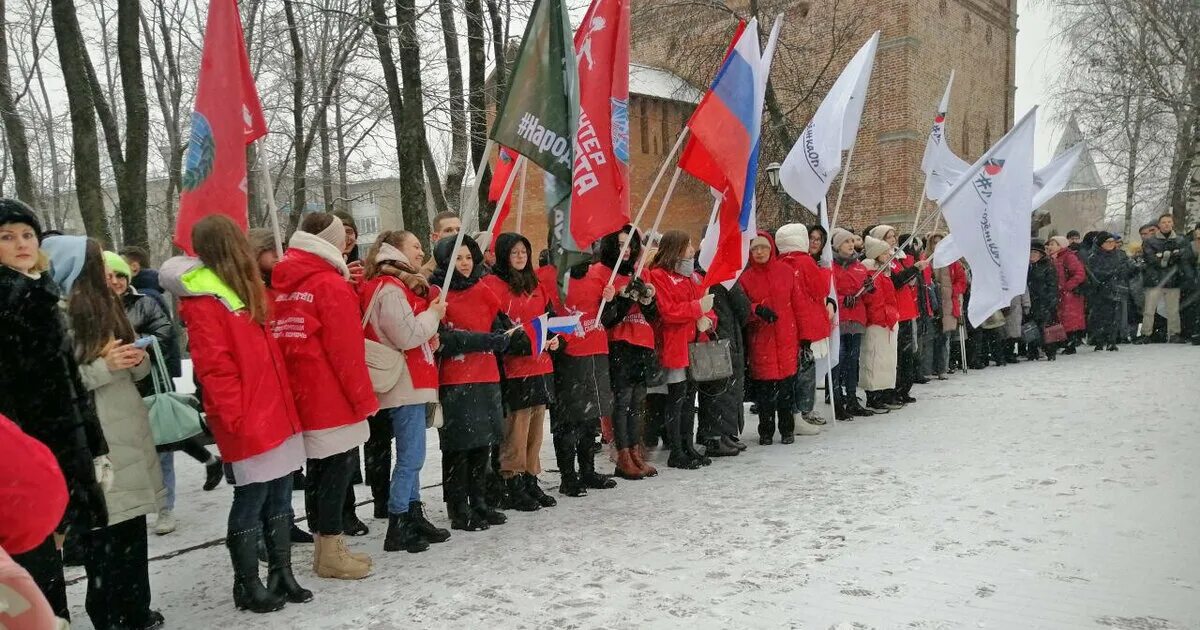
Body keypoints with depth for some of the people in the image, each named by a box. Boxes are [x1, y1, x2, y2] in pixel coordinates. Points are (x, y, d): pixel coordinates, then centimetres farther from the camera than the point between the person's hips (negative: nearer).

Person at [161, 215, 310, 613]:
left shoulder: (246, 290, 16)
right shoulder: (204, 301, -11)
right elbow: (214, 368, -16)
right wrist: (237, 418, -16)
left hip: (276, 413, 8)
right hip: (246, 423, -8)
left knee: (280, 497, 13)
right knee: (251, 501, 2)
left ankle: (281, 574, 24)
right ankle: (247, 585, 15)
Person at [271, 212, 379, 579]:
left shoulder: (282, 284, 9)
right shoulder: (331, 284, -12)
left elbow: (280, 341, 15)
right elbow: (346, 350, -15)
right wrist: (364, 398, -9)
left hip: (299, 397, 8)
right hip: (333, 400, -8)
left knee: (318, 469, 15)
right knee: (337, 470, 0)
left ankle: (324, 545, 25)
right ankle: (330, 553, 6)